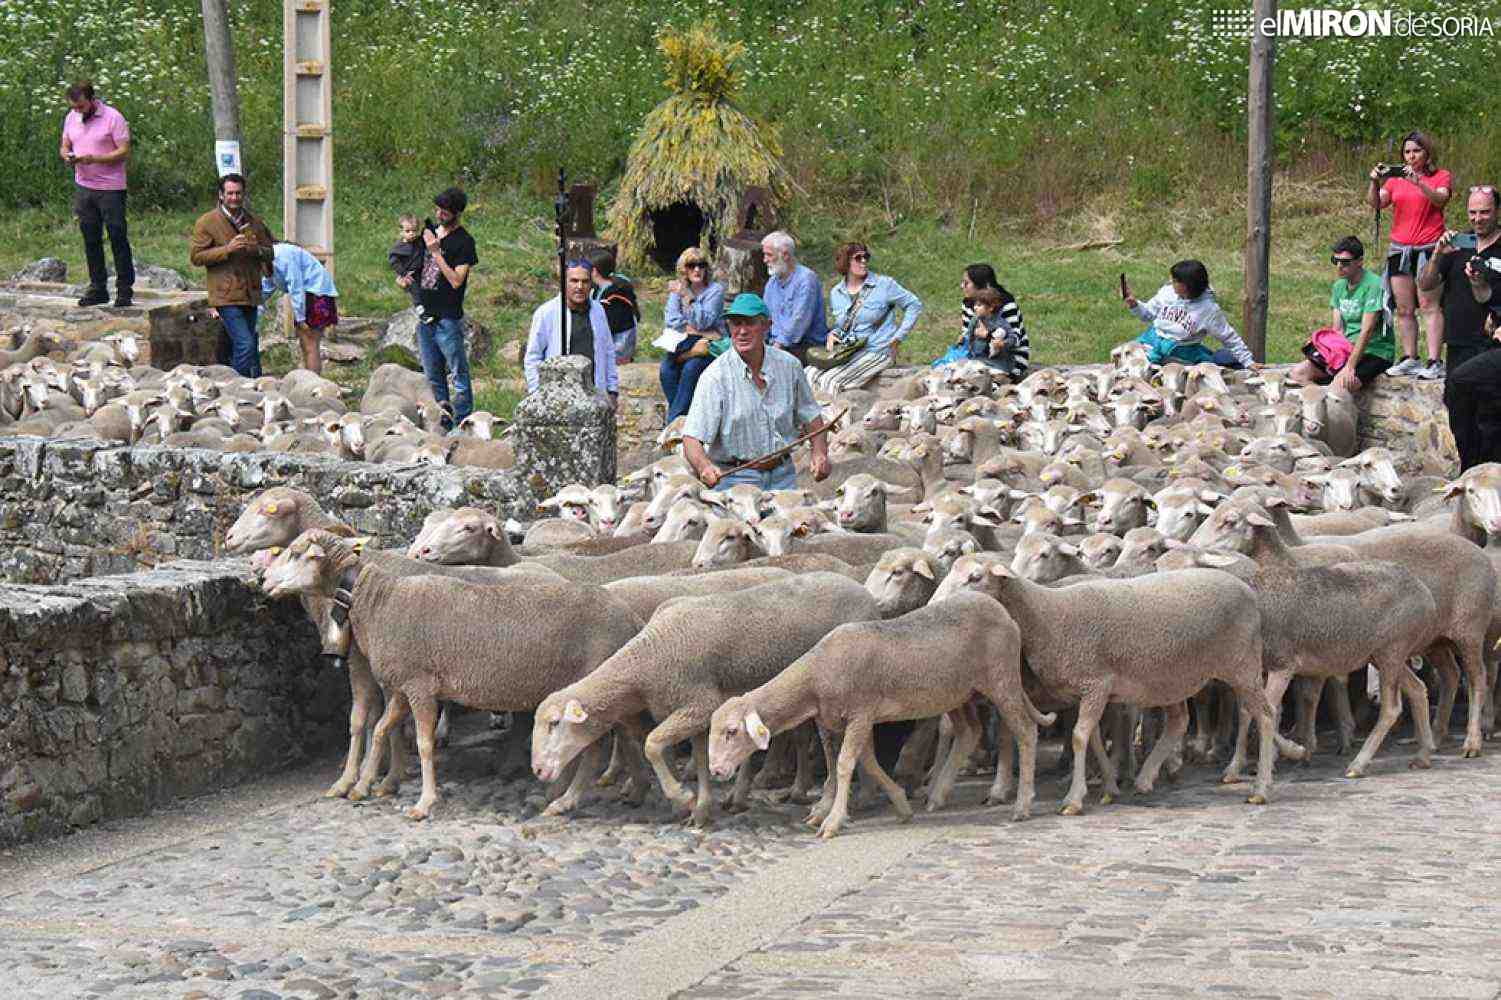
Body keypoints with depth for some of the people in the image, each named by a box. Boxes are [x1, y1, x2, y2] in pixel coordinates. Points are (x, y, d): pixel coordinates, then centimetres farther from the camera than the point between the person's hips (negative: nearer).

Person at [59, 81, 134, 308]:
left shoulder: (113, 118, -10)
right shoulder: (71, 118, 9)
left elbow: (124, 152, -13)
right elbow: (64, 146, 18)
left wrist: (93, 158, -22)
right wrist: (66, 155, -7)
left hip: (110, 188, -6)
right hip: (83, 186, 6)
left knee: (118, 238, -3)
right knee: (91, 239, 8)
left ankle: (125, 289, 2)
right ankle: (98, 288, 14)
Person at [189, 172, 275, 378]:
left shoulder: (254, 222, 13)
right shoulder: (207, 222, -3)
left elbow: (271, 252, 18)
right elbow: (195, 256, -7)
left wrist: (258, 250, -6)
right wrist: (227, 250, -18)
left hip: (250, 296, 6)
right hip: (227, 297, -6)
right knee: (246, 344, -16)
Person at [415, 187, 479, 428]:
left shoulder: (464, 241, -8)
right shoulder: (430, 231, 13)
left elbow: (456, 280, -16)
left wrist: (436, 252, -17)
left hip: (448, 320, -8)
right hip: (425, 317, 8)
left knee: (459, 376, -4)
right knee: (433, 378, 13)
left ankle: (462, 425, -3)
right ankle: (442, 425, 20)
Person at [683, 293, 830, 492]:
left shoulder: (789, 365, 2)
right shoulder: (715, 377, -11)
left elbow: (811, 415, 16)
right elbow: (692, 439, -17)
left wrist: (820, 453, -2)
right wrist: (704, 467, -38)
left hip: (782, 476, 3)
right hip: (734, 478, -3)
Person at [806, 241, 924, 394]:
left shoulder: (884, 284, -8)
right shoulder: (836, 292, 8)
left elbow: (914, 305, 0)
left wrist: (897, 338, -5)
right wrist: (832, 334, -1)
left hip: (876, 352, -6)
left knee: (830, 381, -23)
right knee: (810, 373, -12)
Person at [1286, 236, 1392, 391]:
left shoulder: (1373, 285, -14)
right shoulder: (1339, 286, 11)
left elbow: (1367, 331, -20)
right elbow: (1337, 329, 6)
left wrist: (1349, 367, -26)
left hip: (1375, 352, -8)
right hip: (1347, 349, 8)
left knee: (1342, 383, -36)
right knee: (1298, 373, -8)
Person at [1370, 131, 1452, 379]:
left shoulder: (1441, 176, 5)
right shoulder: (1395, 180, 16)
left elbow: (1439, 200, -14)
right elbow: (1376, 204, 4)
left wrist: (1418, 182, -26)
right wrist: (1375, 183, -14)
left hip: (1428, 247, -5)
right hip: (1399, 247, 5)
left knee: (1428, 304, -12)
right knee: (1404, 309, 3)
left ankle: (1434, 362, -15)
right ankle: (1409, 360, 7)